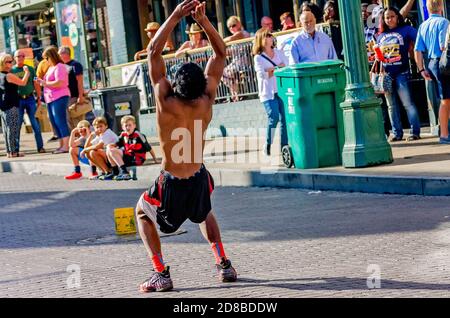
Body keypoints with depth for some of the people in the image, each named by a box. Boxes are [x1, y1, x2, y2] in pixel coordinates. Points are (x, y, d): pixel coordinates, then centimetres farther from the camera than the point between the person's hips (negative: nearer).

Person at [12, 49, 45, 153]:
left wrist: (39, 98, 5)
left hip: (30, 98, 1)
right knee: (17, 125, 1)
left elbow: (36, 84, 10)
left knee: (35, 124, -1)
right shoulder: (11, 71, 5)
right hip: (18, 100, -1)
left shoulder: (30, 69, 8)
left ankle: (40, 147, 4)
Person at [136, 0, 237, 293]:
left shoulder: (166, 102, -18)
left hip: (171, 184, -3)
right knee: (205, 213, 37)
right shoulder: (207, 101, -11)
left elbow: (154, 51, -11)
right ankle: (224, 264, 22)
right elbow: (221, 53, -2)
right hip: (199, 180, 4)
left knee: (143, 213, 26)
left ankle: (161, 274, 10)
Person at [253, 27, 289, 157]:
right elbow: (261, 74, -12)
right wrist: (278, 68, -10)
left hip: (282, 90, 4)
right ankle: (268, 145, -2)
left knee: (285, 117, -2)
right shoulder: (258, 58, 0)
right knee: (274, 116, -17)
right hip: (268, 93, -4)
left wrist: (271, 70, -10)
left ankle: (284, 146, 5)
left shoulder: (279, 53, 14)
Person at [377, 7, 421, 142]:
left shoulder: (406, 29, -1)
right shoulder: (381, 35, 14)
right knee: (392, 106, 9)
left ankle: (415, 132, -5)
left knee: (407, 103, -9)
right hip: (386, 75, 5)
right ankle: (397, 133, 15)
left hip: (401, 73, -5)